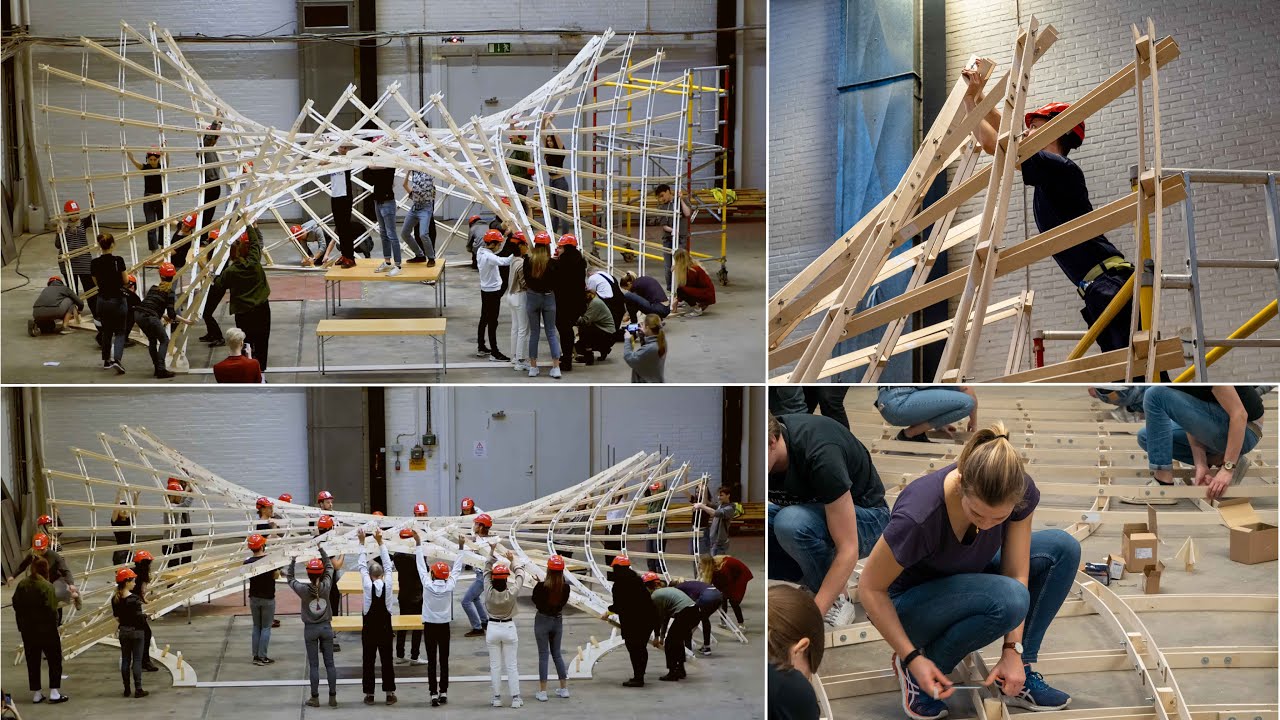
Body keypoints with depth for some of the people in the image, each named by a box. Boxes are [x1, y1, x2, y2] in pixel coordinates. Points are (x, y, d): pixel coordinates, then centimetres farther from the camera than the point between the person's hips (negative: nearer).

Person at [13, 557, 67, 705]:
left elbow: (16, 605, 6)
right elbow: (51, 609, -21)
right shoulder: (46, 586, -18)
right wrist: (54, 624, -7)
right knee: (54, 660, 7)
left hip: (27, 630, 5)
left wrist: (21, 625, 14)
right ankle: (54, 692, 3)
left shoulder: (22, 584, 0)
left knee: (32, 662, 13)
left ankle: (36, 694, 16)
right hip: (46, 629, -5)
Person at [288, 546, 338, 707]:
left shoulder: (303, 590, -16)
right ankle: (333, 697, 10)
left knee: (313, 665, 5)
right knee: (329, 663, 7)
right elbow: (330, 567, 3)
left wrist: (292, 560, 10)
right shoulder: (326, 586, -13)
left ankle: (315, 698, 9)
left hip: (310, 629, -1)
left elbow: (289, 578, 2)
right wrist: (322, 550, 10)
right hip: (326, 627, 1)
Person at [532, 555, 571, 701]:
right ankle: (564, 688, 20)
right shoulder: (565, 587, -8)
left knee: (543, 655, 2)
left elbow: (535, 601, -3)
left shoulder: (541, 586, -19)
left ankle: (542, 691, 3)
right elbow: (564, 602, 5)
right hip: (558, 621, 4)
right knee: (557, 654, 17)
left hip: (542, 620, -4)